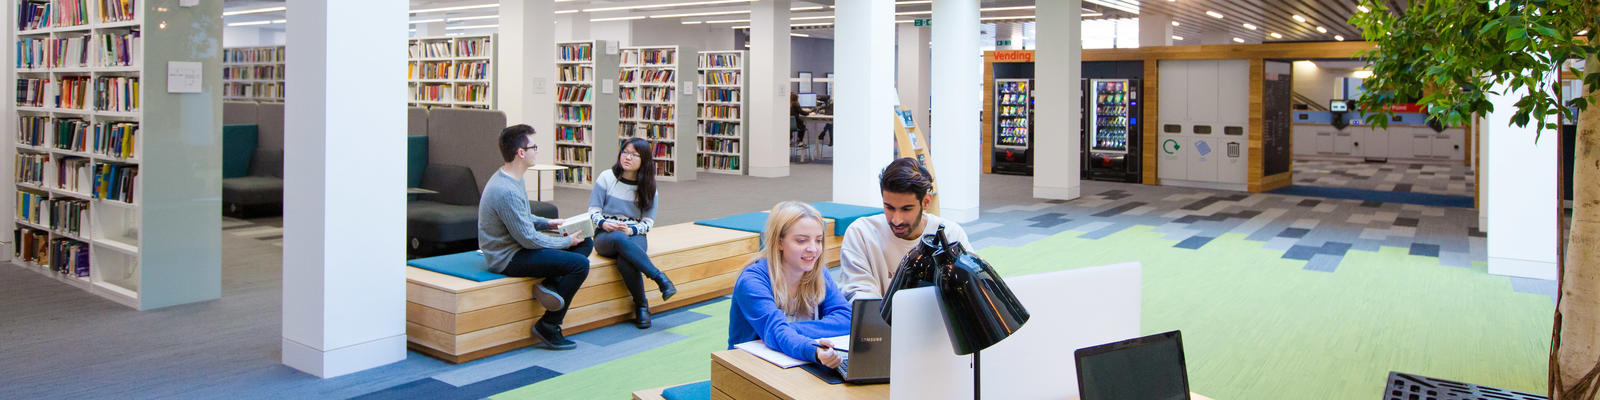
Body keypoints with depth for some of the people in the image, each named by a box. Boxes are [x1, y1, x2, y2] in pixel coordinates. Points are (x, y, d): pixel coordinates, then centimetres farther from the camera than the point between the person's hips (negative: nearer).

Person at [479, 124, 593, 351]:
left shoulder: (513, 179, 7)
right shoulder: (506, 191, -27)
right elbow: (528, 239, -23)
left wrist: (547, 223, 7)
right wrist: (566, 242, -11)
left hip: (517, 247, 10)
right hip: (507, 259, -10)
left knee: (586, 242, 10)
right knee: (579, 264, -22)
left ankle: (551, 285, -6)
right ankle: (548, 327, -10)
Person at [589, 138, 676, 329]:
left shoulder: (648, 186, 7)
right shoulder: (606, 177, 5)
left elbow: (648, 221, 6)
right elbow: (593, 210, 6)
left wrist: (631, 230, -14)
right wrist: (604, 223, -16)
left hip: (635, 235, 0)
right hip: (606, 235, 0)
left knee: (625, 261, -37)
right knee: (620, 239, -40)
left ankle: (641, 305, -21)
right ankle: (660, 278, -37)